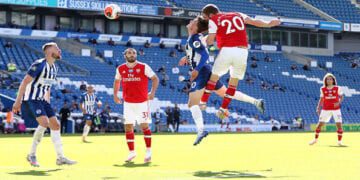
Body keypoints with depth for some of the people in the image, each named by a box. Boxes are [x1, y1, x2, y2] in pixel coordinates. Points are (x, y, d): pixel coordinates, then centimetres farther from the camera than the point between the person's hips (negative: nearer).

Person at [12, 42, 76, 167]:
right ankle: (32, 155, -10)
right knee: (44, 123, -24)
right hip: (31, 99, -9)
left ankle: (60, 157, 10)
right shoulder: (39, 65, -16)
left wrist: (48, 104, 19)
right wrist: (18, 101, -20)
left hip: (42, 100, 9)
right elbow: (25, 82, -18)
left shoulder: (54, 68, 11)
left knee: (55, 124, 2)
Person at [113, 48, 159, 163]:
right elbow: (117, 81, 20)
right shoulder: (120, 69, 3)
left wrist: (152, 92, -12)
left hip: (142, 101, -3)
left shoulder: (144, 67, -7)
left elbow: (155, 78, -2)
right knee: (128, 127, 3)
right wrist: (115, 95, 12)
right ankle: (131, 152, 14)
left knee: (144, 126, -2)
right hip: (128, 102, 3)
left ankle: (148, 152, 7)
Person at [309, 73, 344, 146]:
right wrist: (318, 108, 2)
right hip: (326, 109, 1)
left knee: (339, 124, -7)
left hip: (336, 109, -1)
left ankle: (339, 141, 7)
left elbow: (341, 97, 7)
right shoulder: (323, 89, 4)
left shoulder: (337, 88, 0)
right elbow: (321, 99, 10)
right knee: (320, 124, -2)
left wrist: (339, 102, -13)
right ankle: (315, 139, 15)